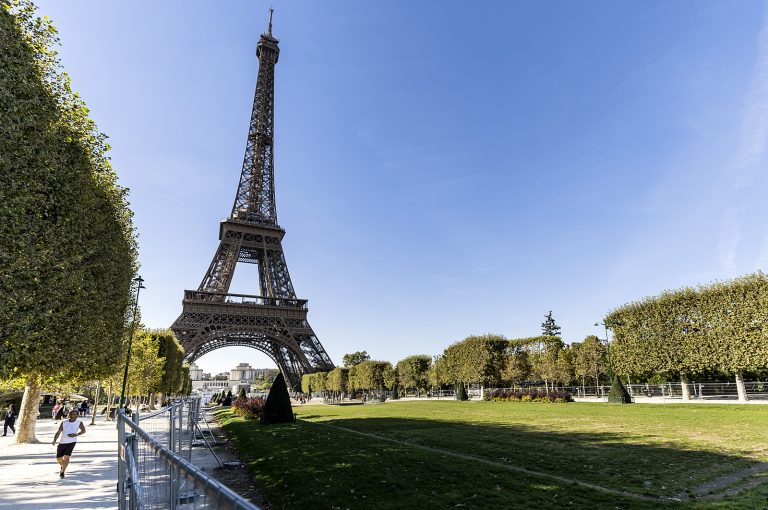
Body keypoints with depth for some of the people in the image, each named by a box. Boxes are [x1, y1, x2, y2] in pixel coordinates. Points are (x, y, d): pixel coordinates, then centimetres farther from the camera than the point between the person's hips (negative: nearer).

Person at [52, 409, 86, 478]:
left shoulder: (79, 422, -8)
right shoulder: (64, 422, -7)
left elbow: (83, 431, 2)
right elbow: (58, 432, -7)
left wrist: (76, 434, -15)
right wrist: (54, 440, -22)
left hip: (72, 442, -3)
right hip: (62, 442, 3)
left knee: (66, 457, -15)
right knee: (58, 459, 11)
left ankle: (62, 472, 6)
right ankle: (63, 467, 44)